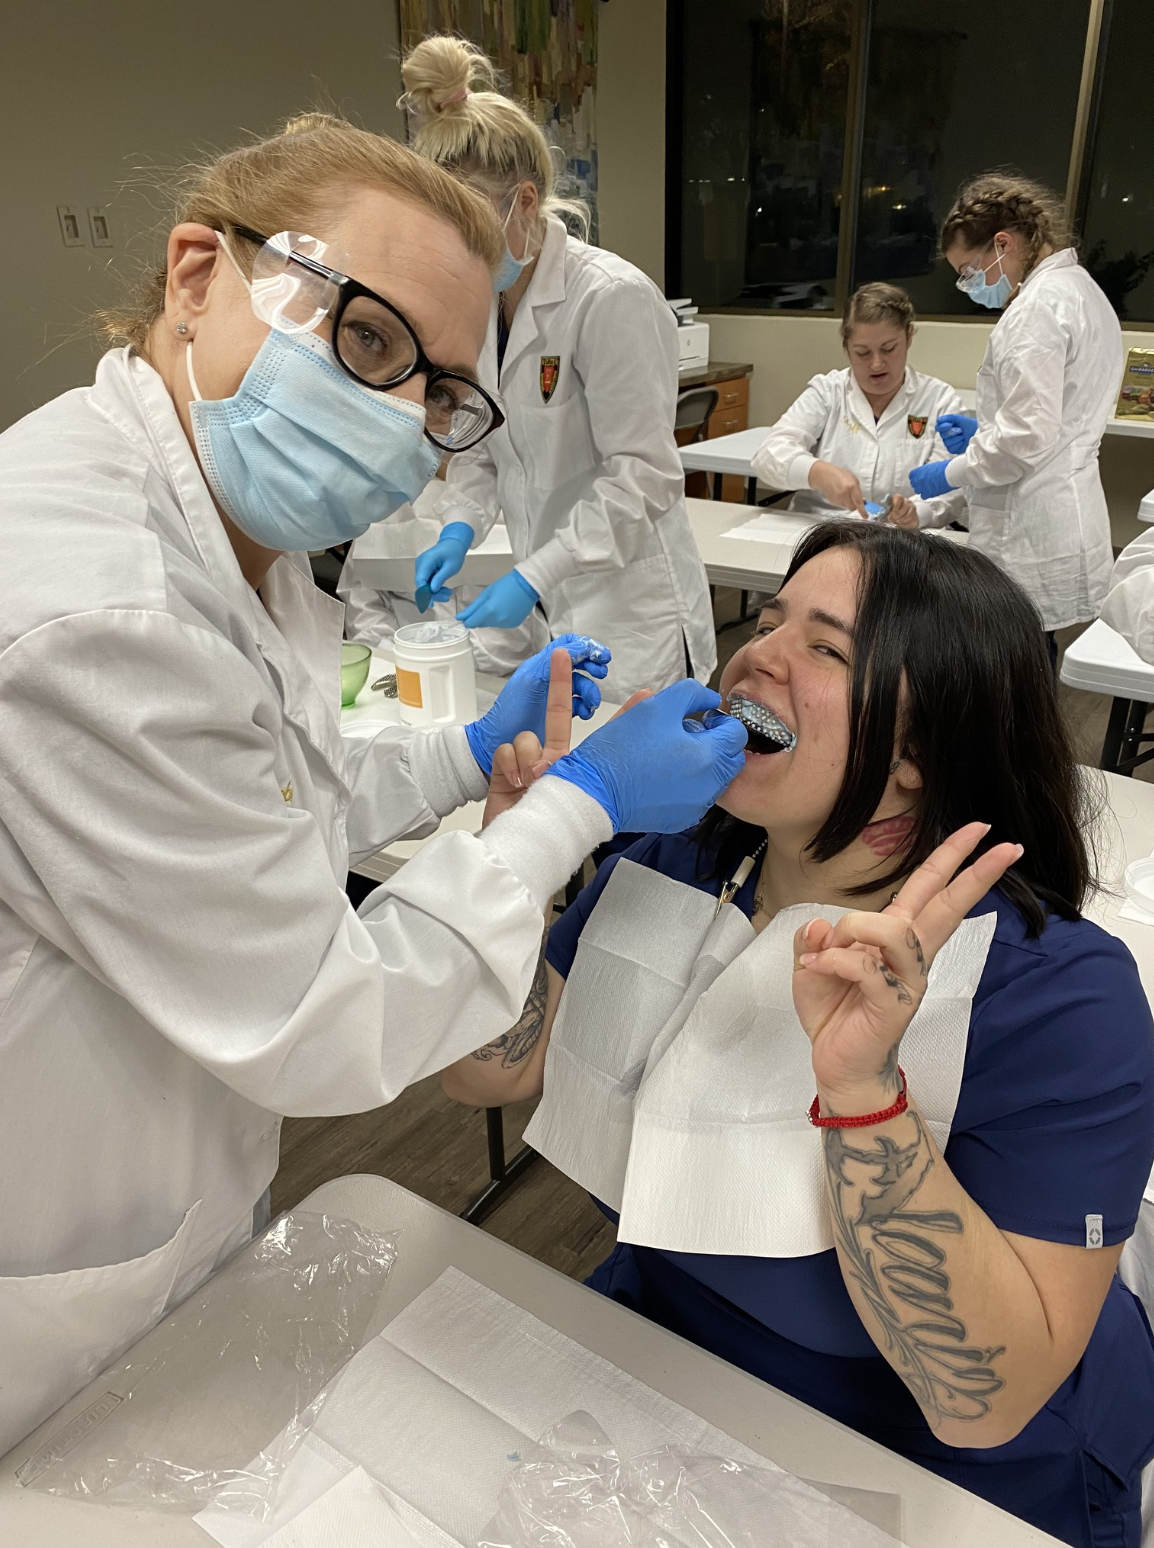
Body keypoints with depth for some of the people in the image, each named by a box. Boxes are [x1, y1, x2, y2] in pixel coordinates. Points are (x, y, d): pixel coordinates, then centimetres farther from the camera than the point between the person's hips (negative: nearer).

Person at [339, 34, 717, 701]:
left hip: (629, 616, -6)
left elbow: (643, 475, -19)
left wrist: (533, 576, -24)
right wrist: (461, 528, -6)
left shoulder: (612, 298, -16)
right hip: (545, 606, 6)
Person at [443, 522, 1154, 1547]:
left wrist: (862, 1088, -41)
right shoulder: (675, 865, -10)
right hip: (658, 1361, 4)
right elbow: (484, 1073, -8)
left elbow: (987, 1401, -26)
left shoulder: (1062, 993, -25)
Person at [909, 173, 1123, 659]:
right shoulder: (1082, 291, 18)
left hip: (1032, 545, -10)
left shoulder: (1038, 306, -14)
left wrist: (953, 473, -8)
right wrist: (985, 432, 17)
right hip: (1063, 527, 10)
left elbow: (1030, 436, -20)